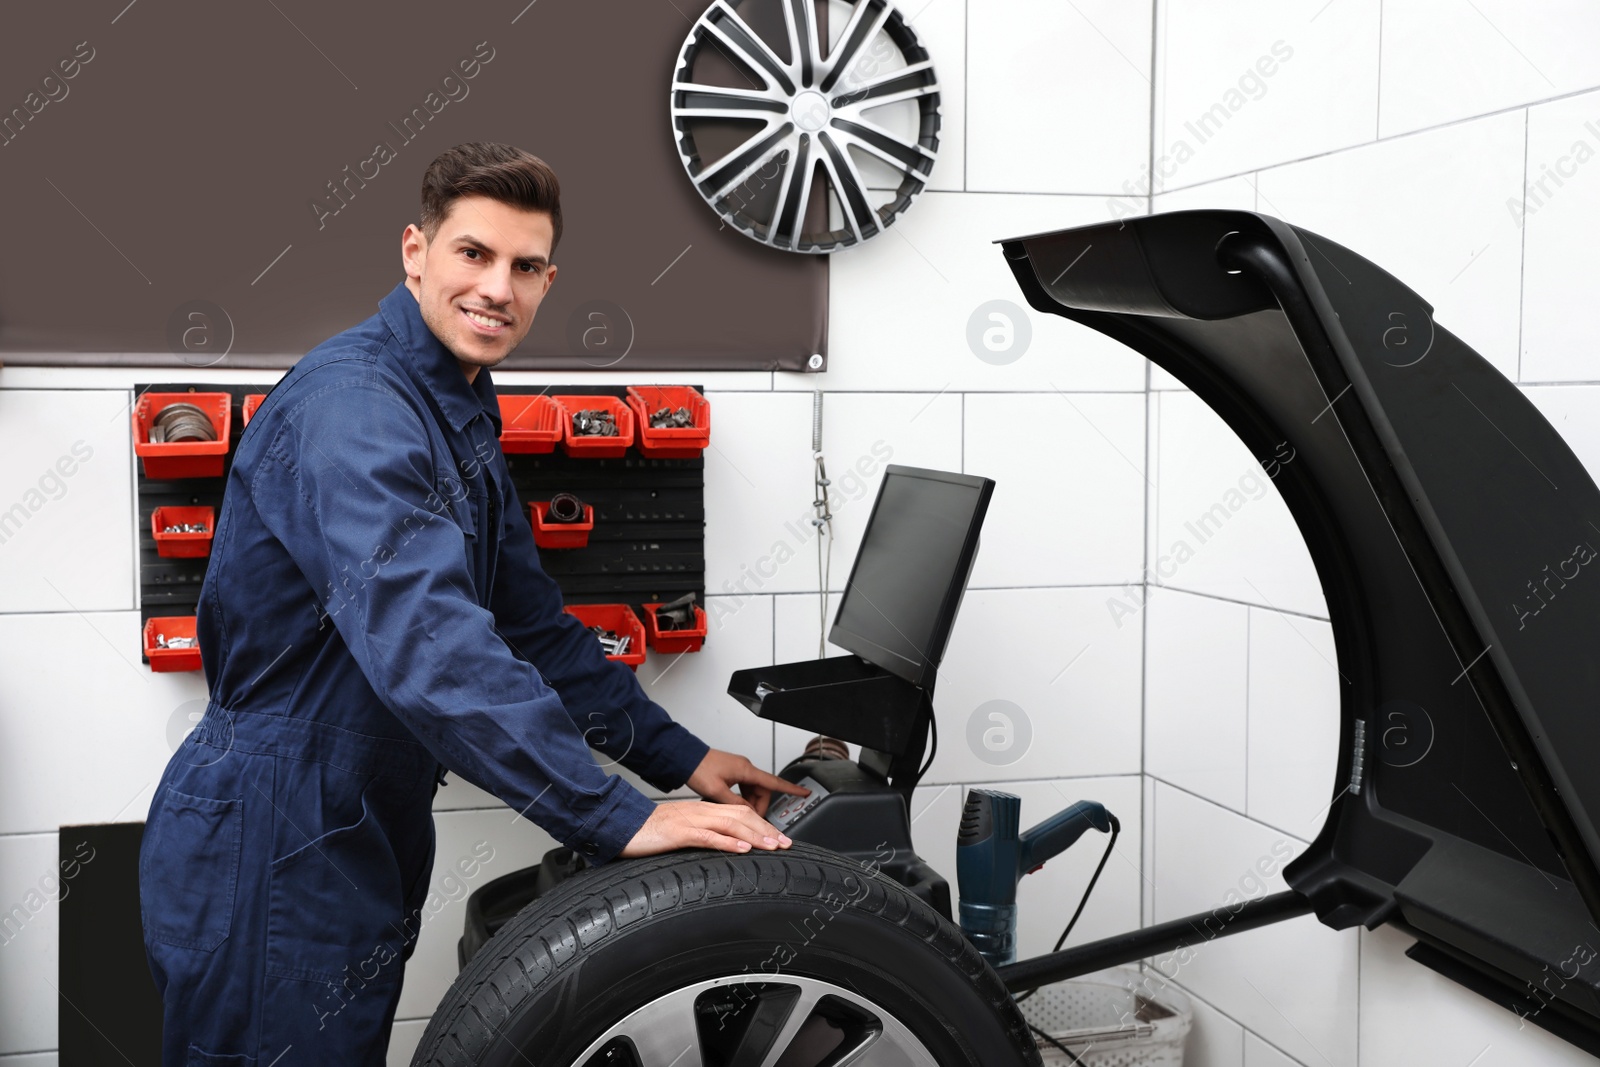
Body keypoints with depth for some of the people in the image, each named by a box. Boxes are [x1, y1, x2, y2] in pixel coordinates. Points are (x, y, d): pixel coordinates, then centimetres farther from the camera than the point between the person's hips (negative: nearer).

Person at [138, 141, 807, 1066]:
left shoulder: (462, 414, 11)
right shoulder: (350, 404, -21)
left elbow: (531, 622, 14)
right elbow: (426, 640, -34)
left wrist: (678, 757, 6)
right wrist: (617, 819, -35)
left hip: (361, 841, 10)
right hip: (270, 851, -10)